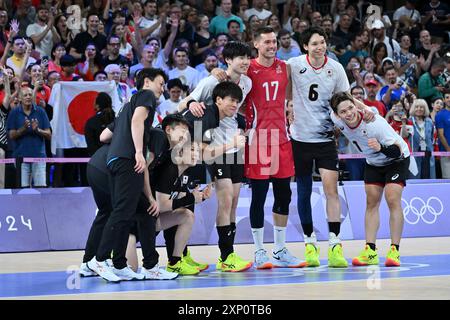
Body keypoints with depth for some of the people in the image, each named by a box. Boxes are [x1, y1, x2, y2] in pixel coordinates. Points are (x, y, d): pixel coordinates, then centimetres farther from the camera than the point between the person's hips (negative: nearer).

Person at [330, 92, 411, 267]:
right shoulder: (337, 120, -22)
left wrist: (381, 147, -53)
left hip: (396, 160, -5)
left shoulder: (374, 122, -37)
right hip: (373, 162, 6)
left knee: (392, 199, -18)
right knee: (371, 202, -2)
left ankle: (394, 251, -14)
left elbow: (397, 151, -36)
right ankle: (370, 251, -2)